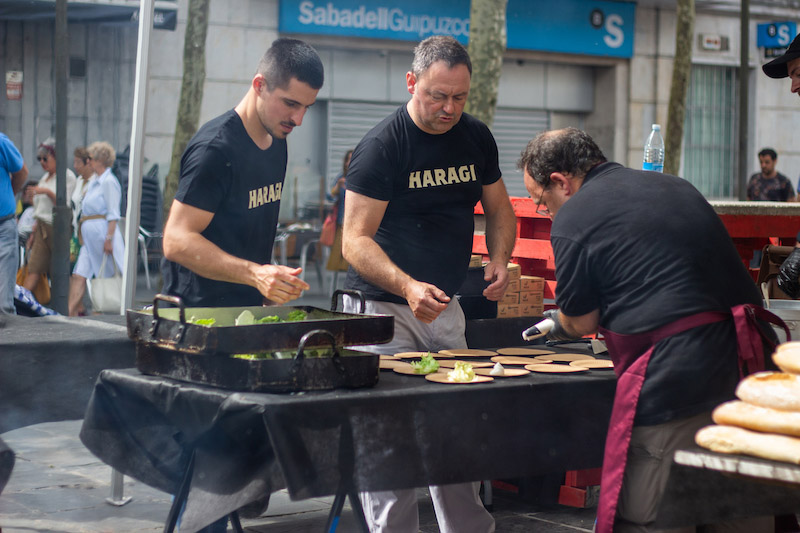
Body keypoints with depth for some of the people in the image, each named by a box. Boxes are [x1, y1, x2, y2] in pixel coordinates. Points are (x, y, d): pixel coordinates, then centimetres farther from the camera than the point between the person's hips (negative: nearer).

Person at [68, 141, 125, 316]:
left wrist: (109, 238, -21)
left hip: (103, 231, -10)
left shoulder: (109, 182, -11)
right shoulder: (94, 182, 18)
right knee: (79, 274, 0)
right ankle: (72, 310, -5)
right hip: (89, 235, 10)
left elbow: (113, 215, -16)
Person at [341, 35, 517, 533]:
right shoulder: (381, 146, -14)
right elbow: (356, 240, -18)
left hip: (446, 307, 6)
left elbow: (498, 209, 18)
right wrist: (408, 287, -33)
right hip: (383, 307, -6)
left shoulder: (476, 137, 5)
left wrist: (499, 259, -3)